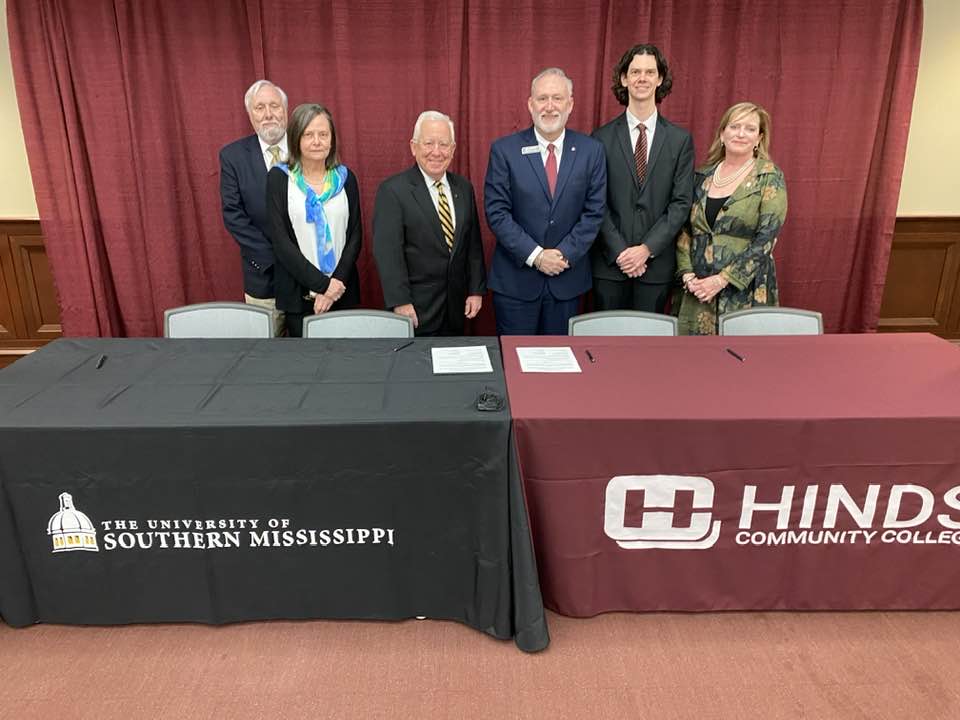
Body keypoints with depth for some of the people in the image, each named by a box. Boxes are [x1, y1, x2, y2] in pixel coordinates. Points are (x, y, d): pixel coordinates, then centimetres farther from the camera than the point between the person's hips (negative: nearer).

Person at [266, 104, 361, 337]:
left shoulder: (346, 178, 5)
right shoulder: (278, 178, -2)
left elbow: (355, 236, 3)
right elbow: (281, 241, -8)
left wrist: (337, 282, -10)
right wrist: (321, 284, -14)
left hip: (342, 291, 2)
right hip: (298, 293, -1)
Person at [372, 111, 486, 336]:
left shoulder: (464, 188, 8)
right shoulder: (392, 190, -10)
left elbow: (473, 243, 11)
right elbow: (387, 251, -15)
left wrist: (476, 290, 5)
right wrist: (400, 302, -20)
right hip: (416, 308, -5)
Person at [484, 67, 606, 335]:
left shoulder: (591, 150, 2)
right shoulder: (504, 150, -4)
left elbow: (594, 212, 1)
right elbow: (496, 212, -8)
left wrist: (565, 254, -11)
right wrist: (535, 255, -14)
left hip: (568, 277, 2)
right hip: (515, 279, -2)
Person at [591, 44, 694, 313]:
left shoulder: (681, 140, 4)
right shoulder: (602, 138, 1)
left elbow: (681, 202, -1)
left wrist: (647, 249, -11)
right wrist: (620, 251, -10)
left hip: (657, 263, 1)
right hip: (610, 262, 0)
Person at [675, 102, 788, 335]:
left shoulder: (770, 177, -1)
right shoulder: (702, 176, 9)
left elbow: (766, 237, -9)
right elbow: (684, 230, 10)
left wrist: (722, 279, -15)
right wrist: (687, 273, -5)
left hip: (744, 291, -3)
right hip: (697, 290, 3)